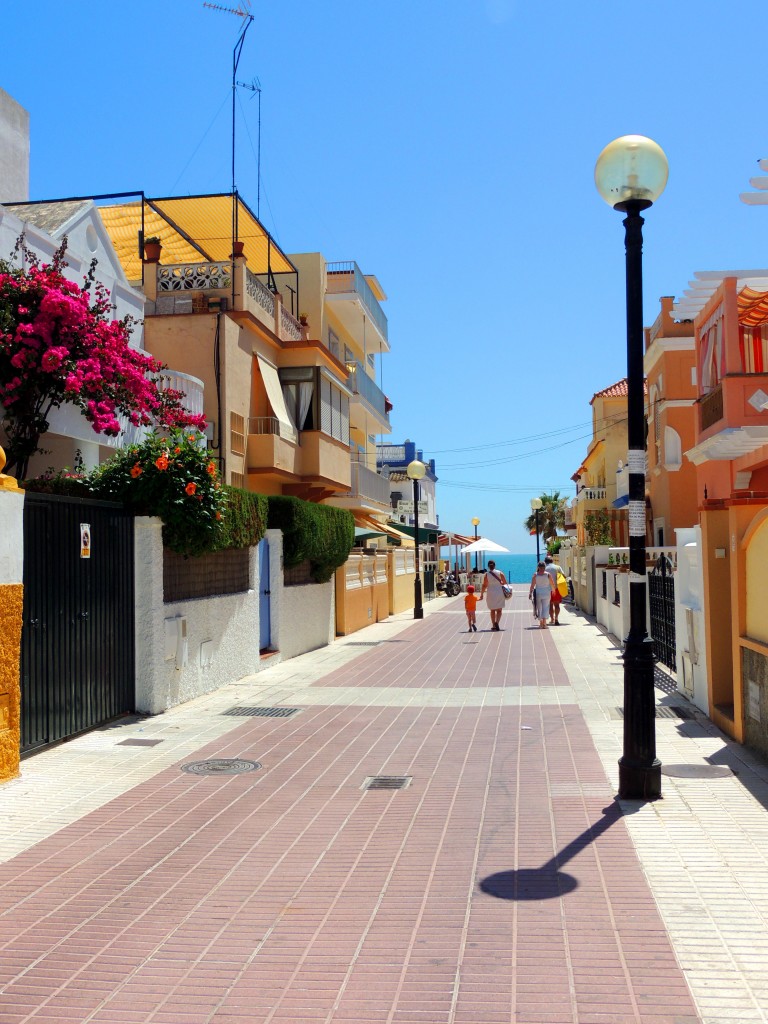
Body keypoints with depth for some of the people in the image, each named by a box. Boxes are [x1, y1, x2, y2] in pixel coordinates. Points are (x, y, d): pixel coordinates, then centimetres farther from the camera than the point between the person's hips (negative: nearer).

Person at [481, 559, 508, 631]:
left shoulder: (486, 575, -6)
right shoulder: (500, 573, -3)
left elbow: (484, 585, -8)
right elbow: (505, 583, -1)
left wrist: (481, 594, -1)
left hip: (491, 594, 0)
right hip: (499, 593, 0)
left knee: (492, 610, 14)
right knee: (499, 610, 7)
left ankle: (493, 625, 14)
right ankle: (497, 622, -17)